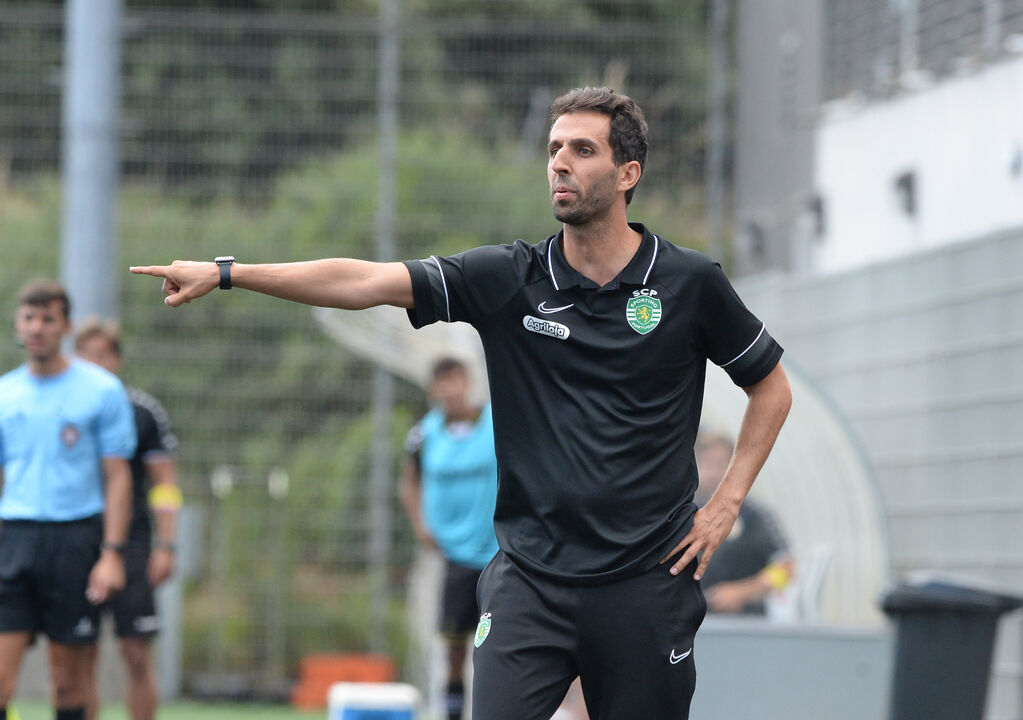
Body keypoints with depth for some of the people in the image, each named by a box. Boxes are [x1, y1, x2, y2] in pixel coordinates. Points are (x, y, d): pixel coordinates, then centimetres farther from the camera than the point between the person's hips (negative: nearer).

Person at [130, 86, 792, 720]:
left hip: (647, 581, 0)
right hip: (530, 577, 1)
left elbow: (772, 388, 13)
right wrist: (225, 273, -12)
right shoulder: (511, 277, 1)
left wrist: (725, 505, 4)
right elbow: (365, 283, -5)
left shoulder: (690, 283, 0)